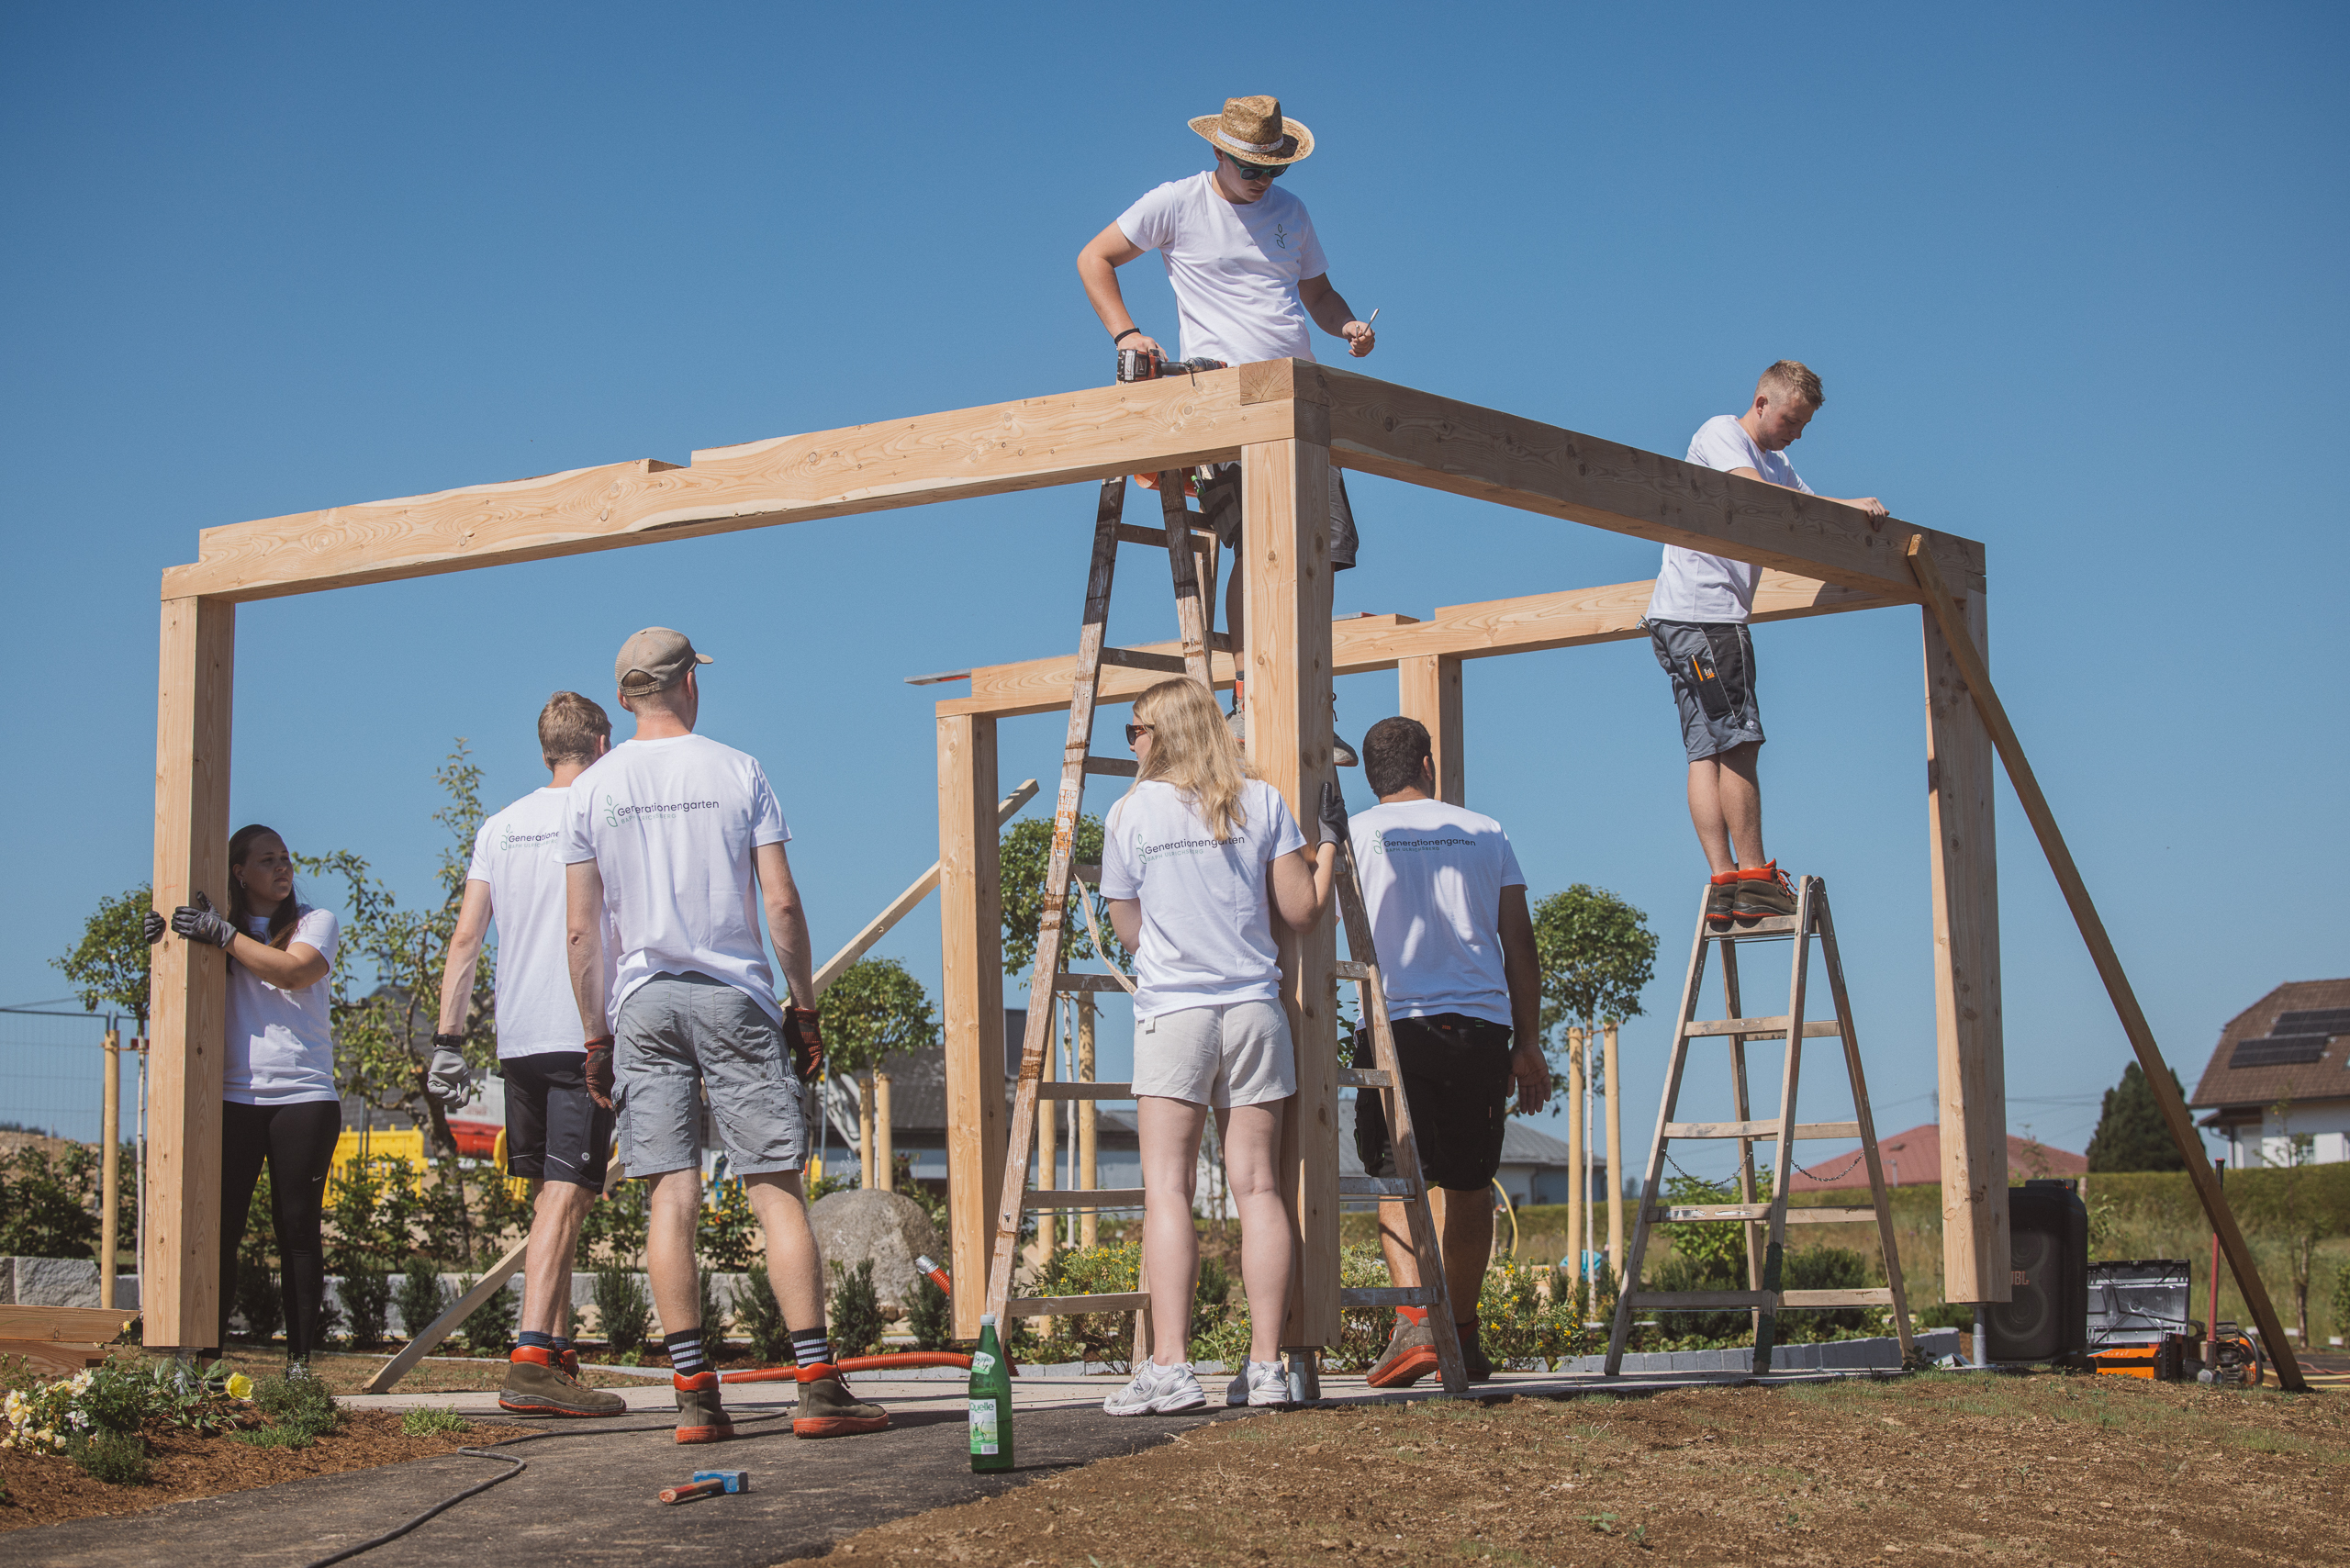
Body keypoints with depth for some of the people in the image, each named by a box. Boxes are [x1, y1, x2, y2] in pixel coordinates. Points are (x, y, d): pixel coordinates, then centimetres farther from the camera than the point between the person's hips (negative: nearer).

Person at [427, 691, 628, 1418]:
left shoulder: (500, 826, 13)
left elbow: (465, 939, 9)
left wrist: (448, 1042, 10)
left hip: (517, 1040, 6)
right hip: (586, 1037, -6)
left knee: (549, 1196, 14)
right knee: (565, 1197, -10)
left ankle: (558, 1352, 15)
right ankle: (531, 1360, -20)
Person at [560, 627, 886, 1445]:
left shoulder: (590, 789, 5)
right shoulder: (737, 771, 2)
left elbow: (581, 931, 3)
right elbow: (781, 904, -2)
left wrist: (596, 1037, 10)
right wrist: (806, 1010, 6)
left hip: (642, 1001, 2)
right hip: (734, 994, -2)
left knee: (672, 1195, 2)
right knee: (777, 1188, -1)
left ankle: (694, 1393, -1)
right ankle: (818, 1384, -4)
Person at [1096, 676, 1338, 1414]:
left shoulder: (1130, 813, 0)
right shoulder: (1262, 802, 4)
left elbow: (1129, 928, 9)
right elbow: (1303, 910, 3)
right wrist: (1328, 847, 21)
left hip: (1172, 1014, -3)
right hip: (1256, 1010, 3)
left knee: (1166, 1189, -5)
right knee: (1257, 1187, 4)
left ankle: (1169, 1366, -15)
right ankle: (1265, 1366, 2)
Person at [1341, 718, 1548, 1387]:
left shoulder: (1354, 835, 6)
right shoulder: (1485, 832, 13)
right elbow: (1520, 943, 11)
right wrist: (1528, 1043, 14)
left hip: (1395, 1023, -2)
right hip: (1482, 1025, 3)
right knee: (1468, 1185, 13)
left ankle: (1415, 1319, -22)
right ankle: (1463, 1337, 21)